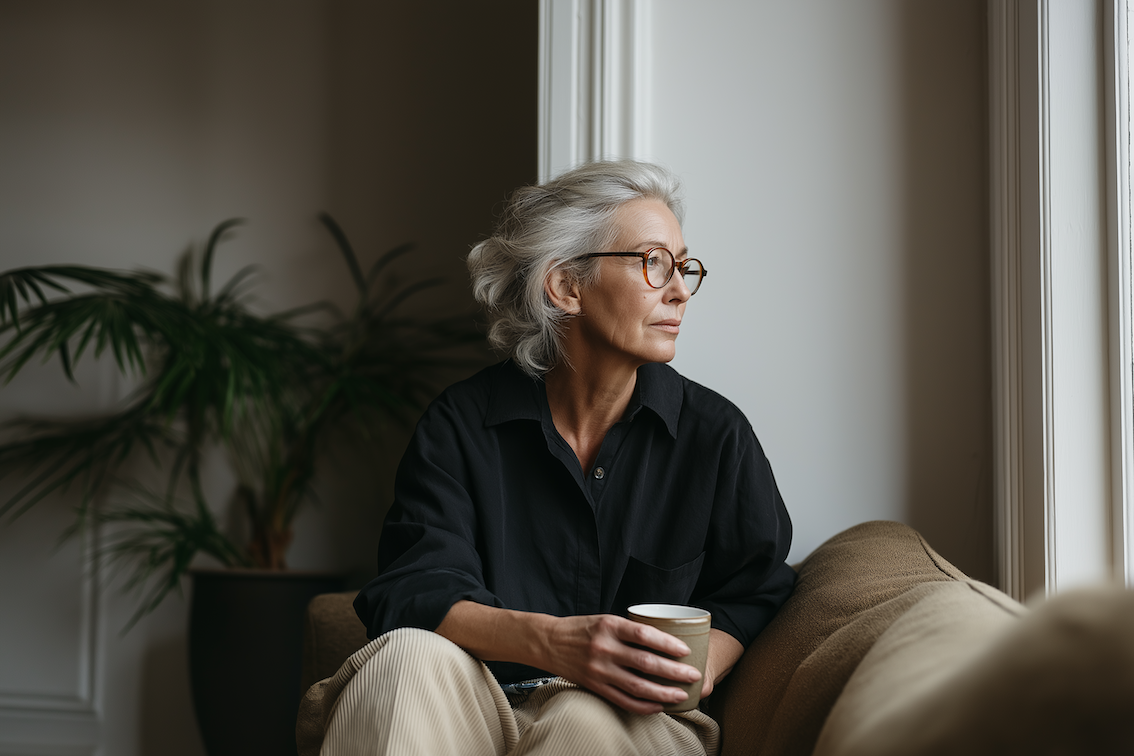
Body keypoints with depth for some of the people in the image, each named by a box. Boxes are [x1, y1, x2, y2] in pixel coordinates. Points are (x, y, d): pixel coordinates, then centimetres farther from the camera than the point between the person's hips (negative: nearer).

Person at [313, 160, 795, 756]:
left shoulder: (715, 433, 6)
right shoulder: (462, 423, 2)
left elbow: (753, 594, 14)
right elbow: (411, 591, -9)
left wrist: (696, 667, -11)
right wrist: (550, 643, -29)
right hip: (480, 702, 1)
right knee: (411, 653, -33)